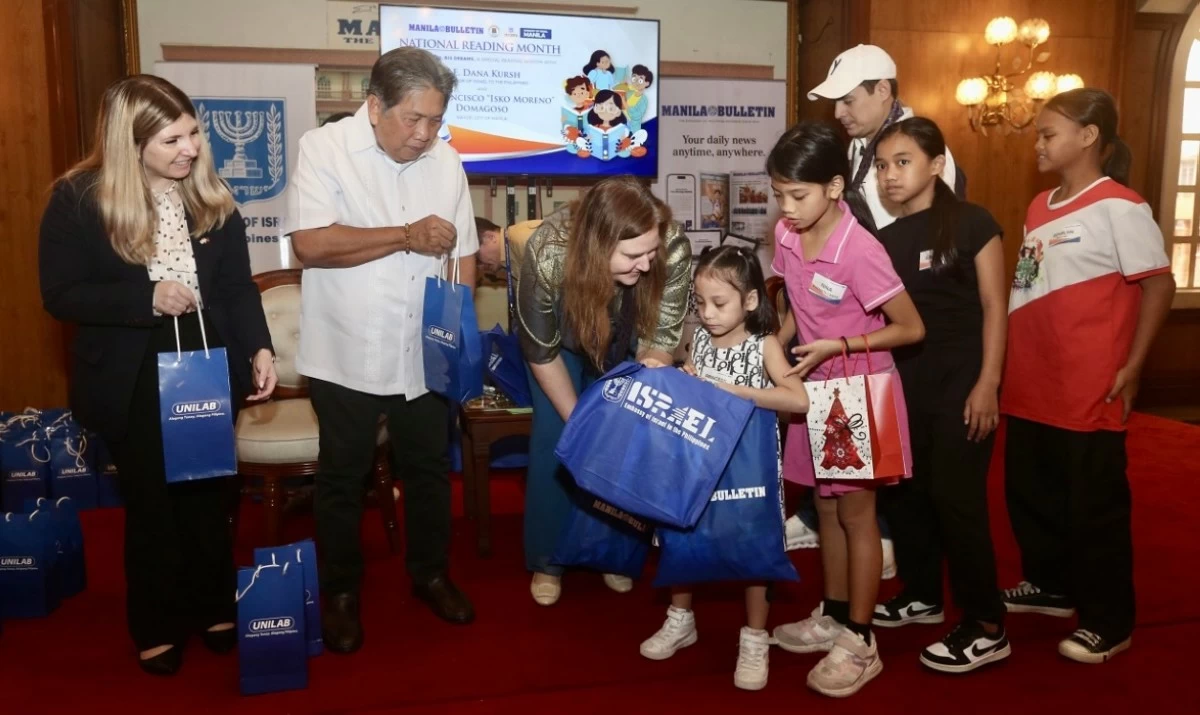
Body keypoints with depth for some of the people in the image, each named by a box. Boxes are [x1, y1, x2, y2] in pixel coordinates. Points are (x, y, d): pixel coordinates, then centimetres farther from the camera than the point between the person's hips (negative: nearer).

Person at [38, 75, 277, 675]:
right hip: (132, 381, -3)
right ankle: (157, 627, 29)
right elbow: (60, 295, -11)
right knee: (151, 503, 10)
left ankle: (214, 608, 33)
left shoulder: (212, 196, -1)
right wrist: (147, 298, -23)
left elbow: (238, 285, 0)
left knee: (209, 494, 14)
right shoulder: (79, 199, -11)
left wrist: (259, 348, -15)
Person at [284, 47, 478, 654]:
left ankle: (430, 573, 37)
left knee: (430, 469, 17)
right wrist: (406, 236, -23)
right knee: (342, 478, 11)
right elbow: (310, 242, -23)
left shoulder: (445, 160, 2)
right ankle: (341, 592, 29)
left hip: (424, 354, 4)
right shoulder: (324, 149, -11)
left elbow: (462, 253, 7)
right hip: (346, 355, -4)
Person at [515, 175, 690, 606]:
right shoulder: (547, 255, -41)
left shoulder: (673, 251, -39)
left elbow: (659, 340, -24)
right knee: (555, 439, -6)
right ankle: (547, 561, 12)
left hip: (623, 340, 2)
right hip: (562, 337, -1)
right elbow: (543, 352, -24)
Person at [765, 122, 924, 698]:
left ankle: (860, 643, 18)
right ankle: (833, 616, 34)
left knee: (856, 514, 4)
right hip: (816, 387, 7)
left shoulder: (860, 249, -25)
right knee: (826, 506, 17)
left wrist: (837, 347, -24)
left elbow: (911, 329, -19)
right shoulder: (786, 235, -5)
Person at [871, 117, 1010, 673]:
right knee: (905, 491, 11)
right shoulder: (884, 239, 8)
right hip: (905, 382, 6)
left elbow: (993, 306, -7)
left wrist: (988, 383, -13)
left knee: (955, 497, -6)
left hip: (961, 381, -6)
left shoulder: (971, 222, -6)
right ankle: (922, 596, 31)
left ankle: (987, 627, 7)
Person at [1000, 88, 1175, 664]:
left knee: (1094, 504, 4)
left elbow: (1159, 285, -11)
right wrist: (1012, 364, 13)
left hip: (1088, 390, -8)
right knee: (1030, 491, 18)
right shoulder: (1040, 206, 11)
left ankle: (1108, 621, 19)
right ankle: (1050, 585, 38)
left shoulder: (1118, 207, -11)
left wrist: (1132, 367, -13)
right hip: (1031, 384, 8)